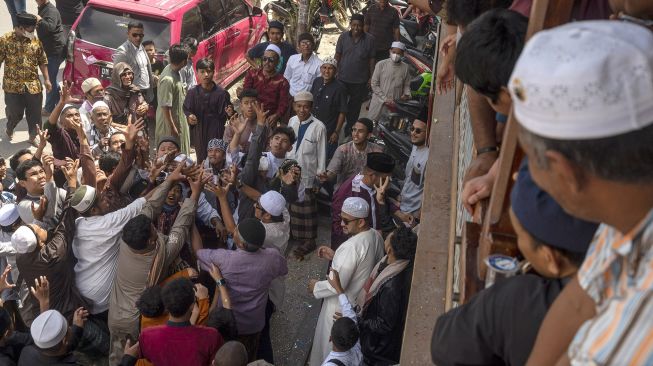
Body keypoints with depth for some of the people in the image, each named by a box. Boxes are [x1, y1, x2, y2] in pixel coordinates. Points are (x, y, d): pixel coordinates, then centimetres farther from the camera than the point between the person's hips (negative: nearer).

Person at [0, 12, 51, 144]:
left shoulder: (36, 41, 2)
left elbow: (42, 61, 8)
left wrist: (46, 79, 2)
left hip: (33, 85, 2)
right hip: (13, 86, -2)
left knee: (34, 114, 6)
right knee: (15, 113, 8)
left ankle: (33, 137, 24)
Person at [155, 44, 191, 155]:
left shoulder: (174, 71, 0)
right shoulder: (168, 79, -28)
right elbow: (165, 106, -26)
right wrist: (172, 128, -22)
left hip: (178, 120, 9)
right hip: (169, 124, -9)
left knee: (180, 154, 20)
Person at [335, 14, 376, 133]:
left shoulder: (369, 39, -7)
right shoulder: (343, 37, -4)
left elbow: (372, 59, -2)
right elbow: (338, 55, 3)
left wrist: (371, 77, -2)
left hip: (360, 80, 0)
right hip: (343, 78, 1)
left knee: (355, 106, 13)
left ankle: (349, 128, 30)